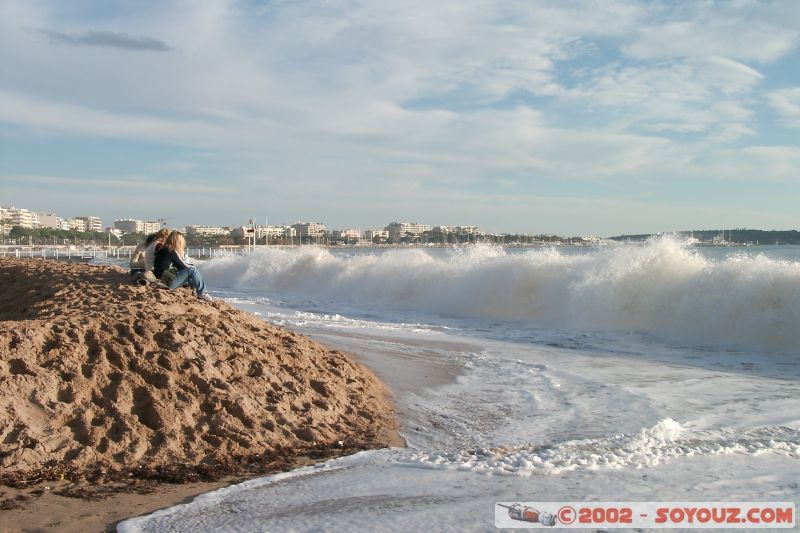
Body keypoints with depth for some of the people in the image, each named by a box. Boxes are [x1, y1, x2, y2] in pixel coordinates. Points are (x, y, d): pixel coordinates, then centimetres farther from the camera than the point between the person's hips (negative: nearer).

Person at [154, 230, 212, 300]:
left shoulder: (163, 250, 11)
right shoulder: (171, 252, -15)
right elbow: (183, 266, -6)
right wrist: (192, 266, 12)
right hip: (168, 282, -10)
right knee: (193, 270, -11)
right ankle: (201, 294, -2)